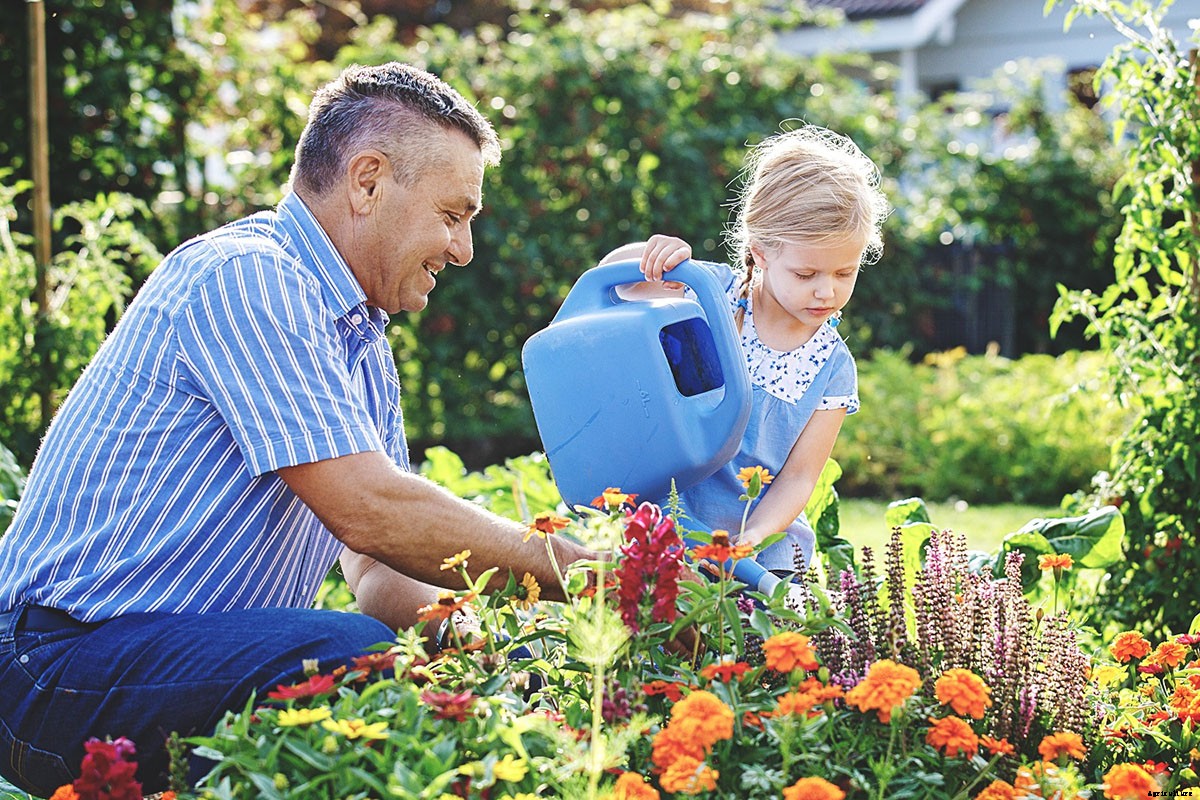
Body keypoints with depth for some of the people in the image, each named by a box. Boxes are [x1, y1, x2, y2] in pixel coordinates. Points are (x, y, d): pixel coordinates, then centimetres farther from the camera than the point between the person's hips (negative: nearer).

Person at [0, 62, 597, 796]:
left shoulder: (364, 346, 16)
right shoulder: (242, 276, -15)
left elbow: (381, 573, 12)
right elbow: (367, 510, -24)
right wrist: (582, 574, -16)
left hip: (207, 648, 9)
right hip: (65, 662, -9)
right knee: (363, 660, -31)